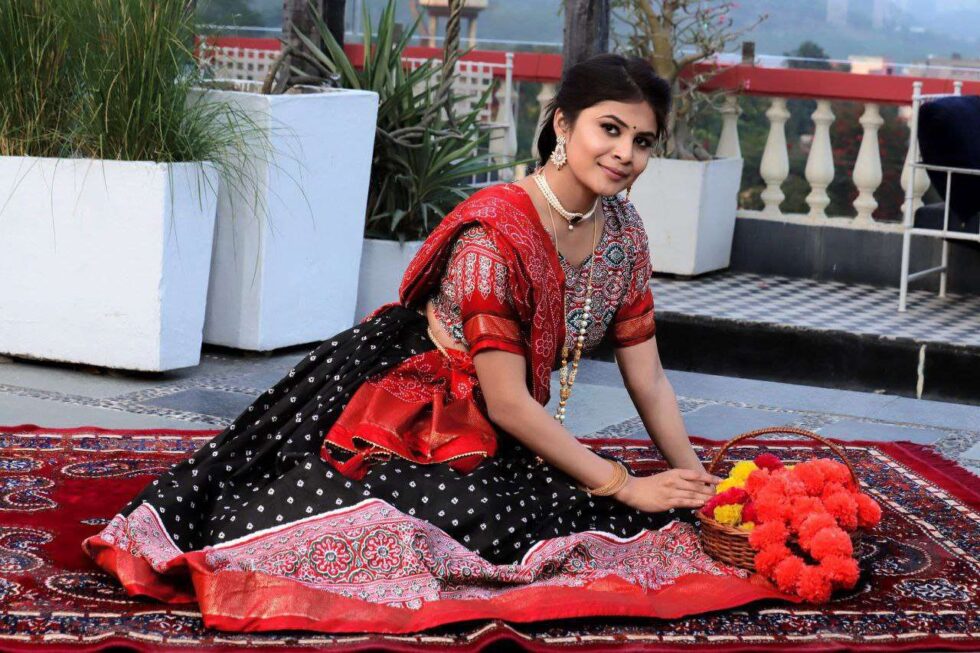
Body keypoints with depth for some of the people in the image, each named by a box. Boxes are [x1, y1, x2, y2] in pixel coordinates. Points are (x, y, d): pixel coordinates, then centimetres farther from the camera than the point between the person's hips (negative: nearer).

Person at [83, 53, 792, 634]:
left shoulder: (622, 229, 2)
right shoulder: (494, 233, -22)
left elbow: (649, 381, 7)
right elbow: (507, 401, -20)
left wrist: (698, 487, -3)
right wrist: (624, 486, -18)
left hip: (486, 440, 8)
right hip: (401, 412, -8)